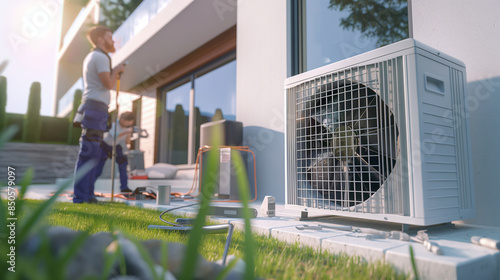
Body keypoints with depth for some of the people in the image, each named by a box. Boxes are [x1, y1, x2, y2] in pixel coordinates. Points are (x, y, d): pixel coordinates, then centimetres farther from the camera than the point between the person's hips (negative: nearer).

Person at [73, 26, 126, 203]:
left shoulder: (90, 57, 25)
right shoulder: (101, 57, -6)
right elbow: (109, 84, -15)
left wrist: (114, 73, 18)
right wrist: (117, 71, 2)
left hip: (91, 109, 10)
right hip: (96, 108, -10)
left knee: (92, 155, 9)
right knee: (88, 154, -10)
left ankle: (88, 194, 12)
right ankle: (81, 197, -8)